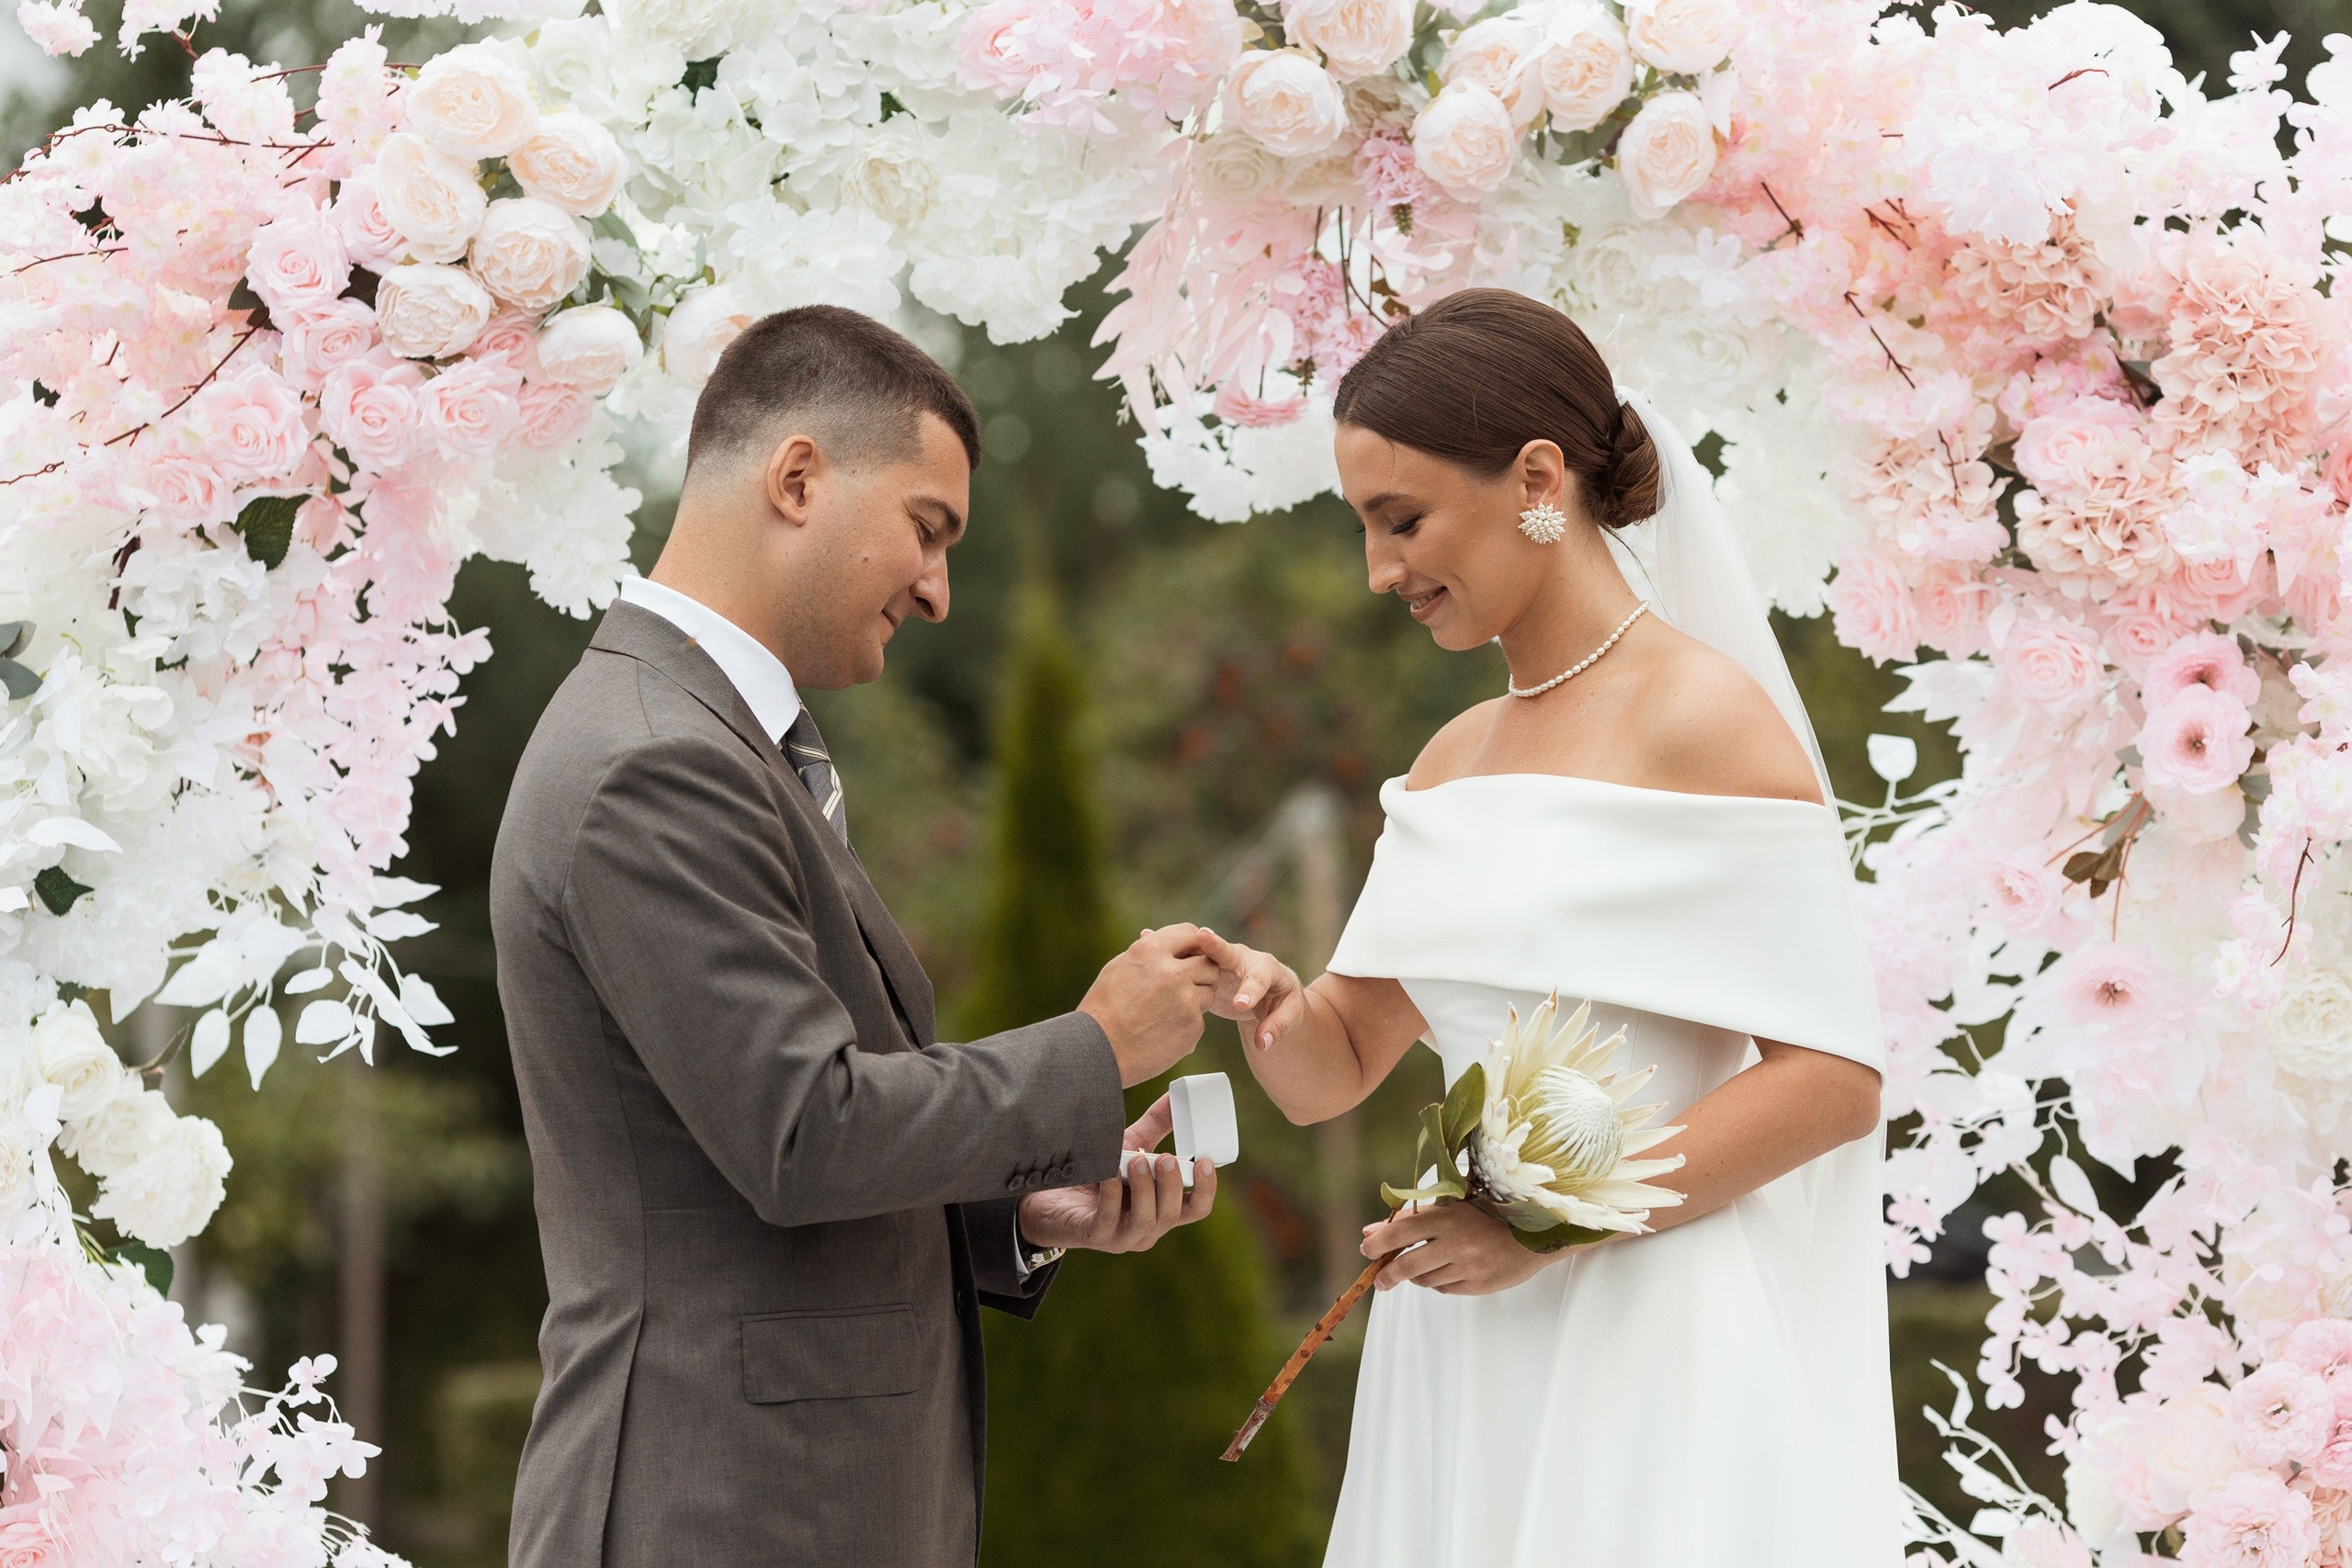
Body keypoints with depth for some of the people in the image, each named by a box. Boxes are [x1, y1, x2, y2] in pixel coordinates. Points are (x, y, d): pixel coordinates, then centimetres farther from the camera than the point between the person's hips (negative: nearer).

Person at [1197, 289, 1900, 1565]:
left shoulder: (1701, 718, -9)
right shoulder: (1454, 759, 14)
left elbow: (1833, 1076, -14)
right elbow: (1337, 1064, 16)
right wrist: (1270, 1007, -6)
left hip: (1651, 1350, -7)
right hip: (1461, 1357, 7)